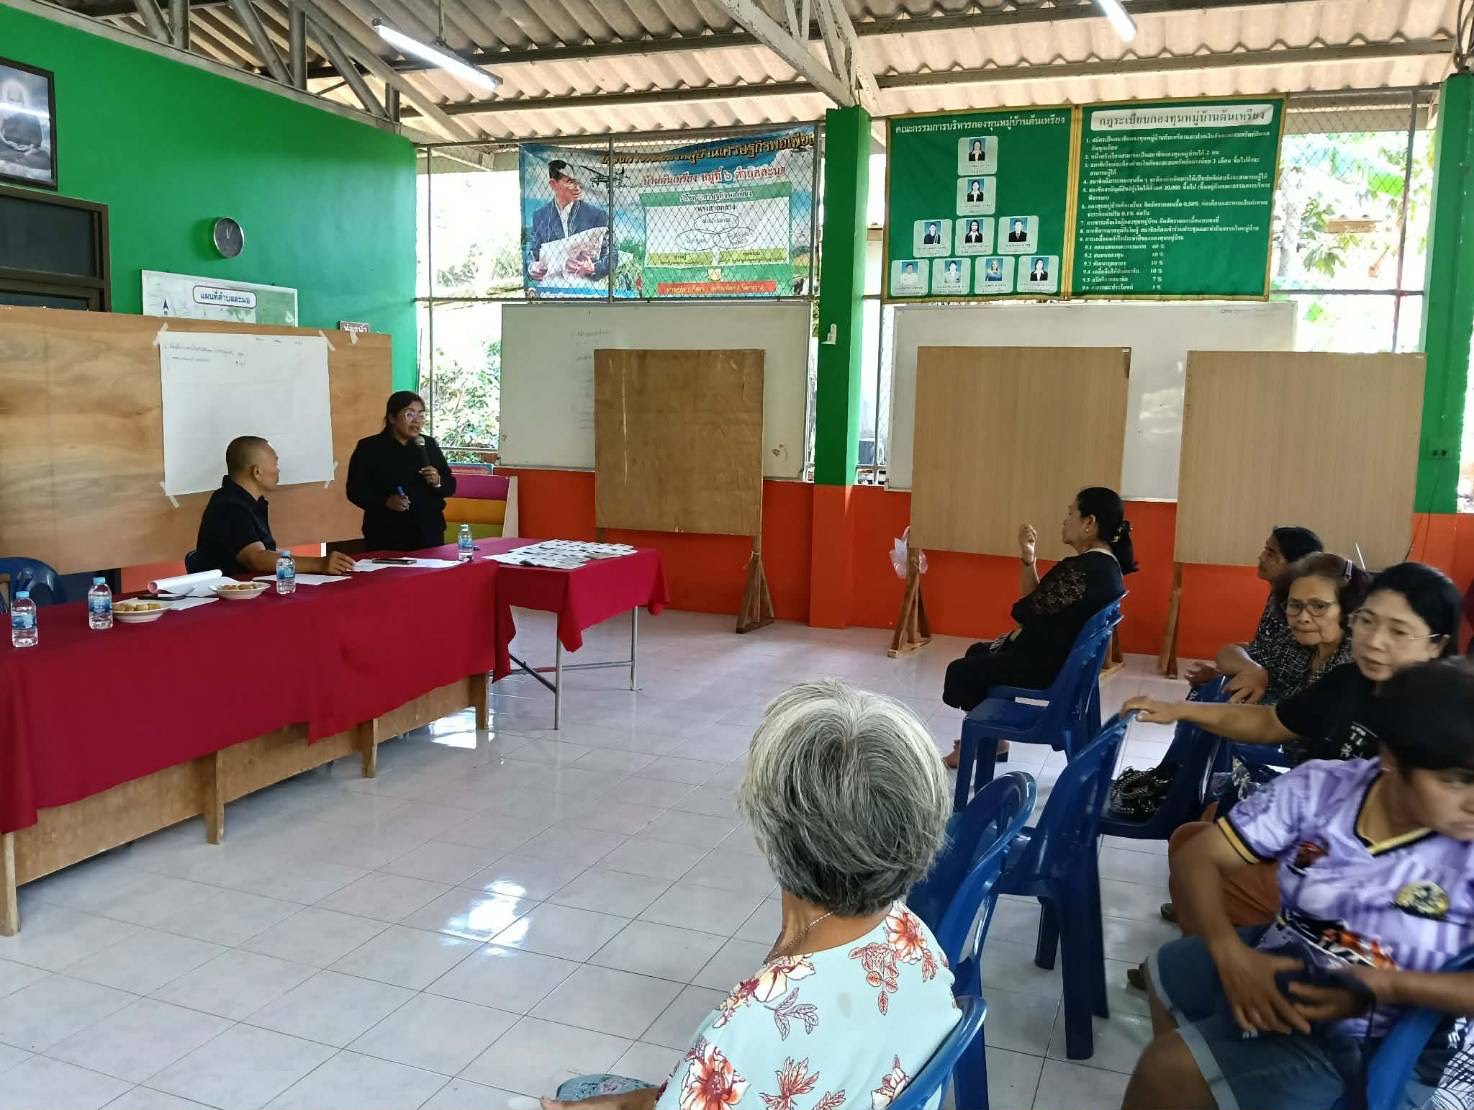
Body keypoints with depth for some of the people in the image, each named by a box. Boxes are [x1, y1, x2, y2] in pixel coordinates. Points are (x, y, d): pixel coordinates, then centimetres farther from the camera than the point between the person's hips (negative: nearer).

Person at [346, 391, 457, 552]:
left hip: (429, 533, 3)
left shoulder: (429, 445, 10)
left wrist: (438, 482, -10)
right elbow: (355, 491, -5)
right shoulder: (369, 447, -1)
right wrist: (386, 502, -20)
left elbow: (450, 486, 11)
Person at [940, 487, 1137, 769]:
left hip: (1047, 665, -10)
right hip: (1067, 658, 10)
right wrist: (1028, 558, 0)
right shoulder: (1107, 565, 6)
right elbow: (1043, 605, 7)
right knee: (977, 653, 24)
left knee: (960, 671, 4)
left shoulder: (1081, 569, -27)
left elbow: (1027, 611, -22)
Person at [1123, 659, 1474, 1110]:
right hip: (1283, 960, 5)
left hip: (1376, 1040, -5)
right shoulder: (1319, 787, -15)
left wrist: (1388, 986, -33)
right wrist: (1231, 955, -27)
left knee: (1168, 1073, -14)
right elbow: (1203, 856, -12)